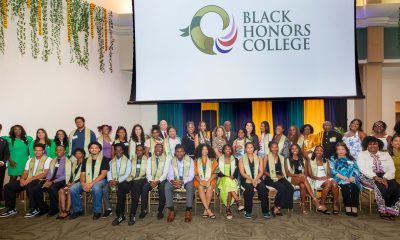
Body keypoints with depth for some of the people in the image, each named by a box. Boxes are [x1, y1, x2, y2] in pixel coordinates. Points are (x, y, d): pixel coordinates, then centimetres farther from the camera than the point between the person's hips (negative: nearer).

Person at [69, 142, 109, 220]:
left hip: (100, 181, -5)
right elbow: (82, 174, 10)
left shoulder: (104, 160, 0)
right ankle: (78, 210, 1)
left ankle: (97, 211, -18)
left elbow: (103, 174, -10)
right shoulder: (85, 161, 16)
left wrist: (91, 184, -19)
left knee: (96, 188, -38)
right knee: (72, 189, -19)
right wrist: (83, 183, -13)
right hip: (87, 182, 5)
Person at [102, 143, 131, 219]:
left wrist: (118, 181, -17)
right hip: (112, 181, 4)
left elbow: (127, 174, -5)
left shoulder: (128, 161, 5)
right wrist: (110, 180, -12)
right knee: (104, 189, -24)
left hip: (122, 181, -4)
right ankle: (108, 209, -12)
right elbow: (109, 173, 9)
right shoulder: (111, 161, 18)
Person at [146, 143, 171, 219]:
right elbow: (148, 172, 2)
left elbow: (165, 173, -7)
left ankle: (160, 211, -20)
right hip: (151, 180, 3)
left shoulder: (167, 159, 3)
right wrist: (151, 181, -18)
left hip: (161, 180, -2)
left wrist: (158, 181, -22)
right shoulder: (150, 159, 11)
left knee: (162, 188, -34)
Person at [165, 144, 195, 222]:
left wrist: (183, 181, -34)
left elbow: (191, 175, -16)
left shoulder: (190, 160, -10)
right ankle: (171, 210, -20)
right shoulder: (172, 161, -2)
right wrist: (172, 181, -31)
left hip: (187, 180, -2)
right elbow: (170, 174, -7)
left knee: (190, 185, -36)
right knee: (167, 185, -27)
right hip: (175, 180, 2)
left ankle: (188, 210, -25)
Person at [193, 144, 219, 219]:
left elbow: (215, 173, 1)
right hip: (199, 180, 0)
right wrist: (201, 181, -14)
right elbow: (195, 173, 4)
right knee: (200, 187, -32)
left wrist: (209, 181, -14)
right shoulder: (196, 161, 10)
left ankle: (205, 210, -26)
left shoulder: (213, 161, 10)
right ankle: (208, 210, -33)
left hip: (210, 180, 0)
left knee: (210, 187, -32)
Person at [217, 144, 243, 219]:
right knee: (227, 181, -39)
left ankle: (228, 209, -34)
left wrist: (233, 177, -14)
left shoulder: (235, 160, 17)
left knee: (229, 188, -36)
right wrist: (226, 176, -14)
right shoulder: (219, 160, 12)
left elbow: (237, 172, 8)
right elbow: (218, 172, 1)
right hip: (222, 180, -1)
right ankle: (239, 202, -39)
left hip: (233, 180, 1)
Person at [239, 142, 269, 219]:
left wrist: (256, 179, -14)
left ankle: (265, 211, -17)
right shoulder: (242, 159, 10)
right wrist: (251, 179, -16)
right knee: (249, 188, -33)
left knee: (263, 188, -29)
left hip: (257, 179, 2)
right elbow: (242, 172, -1)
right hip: (246, 180, -1)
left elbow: (261, 171, 5)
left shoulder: (259, 158, 15)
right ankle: (248, 211, -20)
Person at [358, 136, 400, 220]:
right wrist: (376, 177, -22)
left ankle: (390, 209, -15)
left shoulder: (385, 154, 19)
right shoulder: (362, 154, 9)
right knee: (381, 186, -33)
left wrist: (385, 178, -15)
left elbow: (391, 169, 5)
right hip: (369, 177, -3)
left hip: (385, 177, 4)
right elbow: (363, 169, -7)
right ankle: (383, 211, -19)